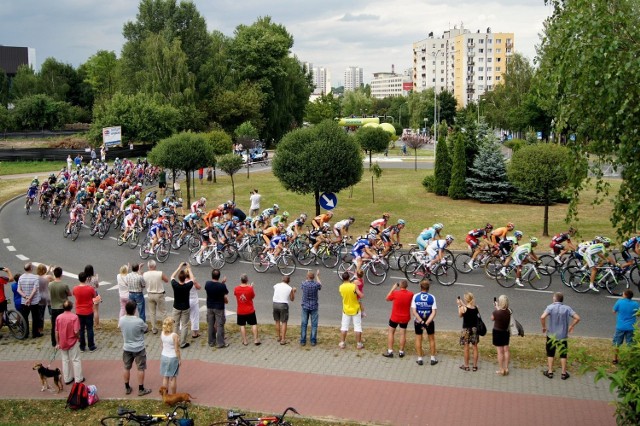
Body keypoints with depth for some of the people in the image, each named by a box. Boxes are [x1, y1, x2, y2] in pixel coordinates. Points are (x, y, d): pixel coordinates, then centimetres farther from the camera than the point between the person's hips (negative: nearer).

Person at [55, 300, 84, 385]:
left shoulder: (58, 317, -6)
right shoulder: (74, 317, -16)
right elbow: (76, 331, -20)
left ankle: (67, 379, 23)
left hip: (62, 343, 3)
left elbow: (56, 332, -2)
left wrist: (57, 343, 8)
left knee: (65, 360, 16)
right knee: (75, 360, 9)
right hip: (72, 342, -3)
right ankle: (78, 379, 15)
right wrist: (78, 337, 1)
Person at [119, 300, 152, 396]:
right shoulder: (139, 321, -24)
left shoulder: (121, 320, -12)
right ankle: (141, 389, 17)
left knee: (127, 368, 18)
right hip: (139, 349, -4)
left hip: (127, 348, 4)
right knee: (141, 369, 10)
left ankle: (127, 388, 29)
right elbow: (145, 330, -7)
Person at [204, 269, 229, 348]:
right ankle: (220, 343, 8)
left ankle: (211, 342, 23)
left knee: (210, 325, 14)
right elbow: (226, 298, -11)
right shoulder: (222, 286, -19)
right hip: (219, 308, -4)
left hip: (209, 307, 4)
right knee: (220, 325, 4)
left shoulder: (207, 284, -9)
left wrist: (221, 282, 10)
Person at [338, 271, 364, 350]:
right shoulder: (354, 286, -18)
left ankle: (342, 343, 12)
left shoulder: (341, 287, -8)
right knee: (357, 327, 7)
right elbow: (361, 295, -19)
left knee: (344, 326, 11)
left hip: (346, 310, 3)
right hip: (355, 309, -3)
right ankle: (359, 344, 11)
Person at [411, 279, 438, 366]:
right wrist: (427, 323, -19)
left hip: (418, 321, 0)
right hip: (429, 321, 0)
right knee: (432, 339, 16)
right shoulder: (432, 297, -11)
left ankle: (420, 359, 17)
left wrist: (421, 322, -17)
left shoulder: (415, 297, -11)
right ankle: (433, 358, 22)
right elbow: (434, 312, -17)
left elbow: (413, 311, -16)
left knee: (418, 339, 13)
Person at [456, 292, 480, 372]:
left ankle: (466, 366, 18)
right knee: (475, 347, 12)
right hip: (475, 329, 3)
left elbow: (460, 315, 2)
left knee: (466, 348, 8)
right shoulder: (476, 308, -6)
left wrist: (459, 305, 7)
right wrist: (463, 304, 15)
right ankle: (475, 366, 19)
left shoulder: (463, 308, -17)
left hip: (466, 330, -3)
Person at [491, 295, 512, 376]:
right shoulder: (509, 312, -11)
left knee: (500, 352, 3)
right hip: (506, 333, 5)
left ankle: (501, 370, 11)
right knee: (506, 350, 15)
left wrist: (496, 307, -2)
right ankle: (506, 368, 25)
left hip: (497, 333, -5)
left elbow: (492, 319, -6)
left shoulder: (496, 312, -26)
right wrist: (498, 307, 13)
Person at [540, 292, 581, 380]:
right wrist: (571, 326, 4)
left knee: (550, 354, 13)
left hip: (551, 335, -1)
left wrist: (544, 327, -10)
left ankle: (550, 372, 17)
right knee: (563, 354, 13)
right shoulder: (567, 308, -6)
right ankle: (564, 373, 18)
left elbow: (542, 317, -25)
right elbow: (577, 318, -10)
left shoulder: (550, 307, -12)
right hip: (563, 336, 1)